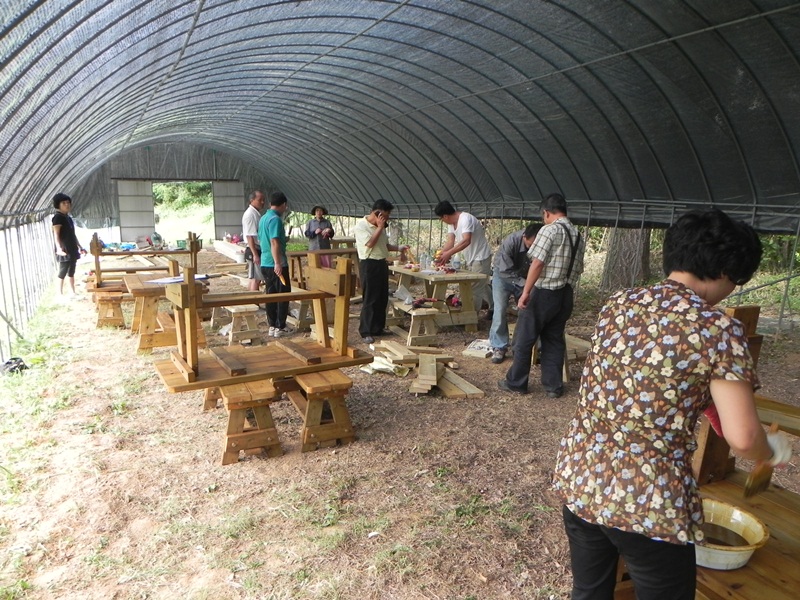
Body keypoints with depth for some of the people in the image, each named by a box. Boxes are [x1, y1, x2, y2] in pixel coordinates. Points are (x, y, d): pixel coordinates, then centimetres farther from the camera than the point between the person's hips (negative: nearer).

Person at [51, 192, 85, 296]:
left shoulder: (69, 218, 16)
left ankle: (73, 293, 19)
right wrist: (59, 248, -33)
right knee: (62, 273, -5)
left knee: (71, 272, 13)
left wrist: (80, 247, 24)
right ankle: (60, 294, -1)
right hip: (64, 251, -8)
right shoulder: (58, 217, -10)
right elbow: (56, 235, -20)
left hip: (72, 250, 9)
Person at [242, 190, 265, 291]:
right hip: (254, 251, -10)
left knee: (254, 279, 14)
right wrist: (255, 254, -25)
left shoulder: (256, 214, 14)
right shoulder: (250, 214, -16)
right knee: (256, 279, -7)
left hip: (258, 250, 10)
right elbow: (249, 236, -21)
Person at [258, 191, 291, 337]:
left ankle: (272, 326, 16)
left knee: (271, 295, 12)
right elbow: (274, 242, -24)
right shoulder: (275, 219, -15)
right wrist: (277, 263, -27)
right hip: (277, 264, -9)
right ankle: (280, 327, 2)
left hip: (265, 263, 9)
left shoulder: (263, 218, 14)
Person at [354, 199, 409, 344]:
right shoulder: (361, 225, -11)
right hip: (369, 264, -8)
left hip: (382, 263, 8)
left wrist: (399, 248, 6)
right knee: (370, 299, -5)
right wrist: (380, 227, -15)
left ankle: (378, 328, 21)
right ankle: (366, 332, 2)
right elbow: (370, 243, -21)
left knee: (382, 298, 11)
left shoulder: (381, 226, 12)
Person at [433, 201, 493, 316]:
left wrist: (449, 253, -42)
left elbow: (466, 241, -38)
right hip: (470, 258, 10)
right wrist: (440, 254, -21)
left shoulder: (466, 219, -26)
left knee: (475, 288, -7)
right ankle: (493, 308, 35)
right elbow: (450, 241, -5)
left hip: (480, 258, -10)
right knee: (481, 285, 21)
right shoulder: (452, 222, 3)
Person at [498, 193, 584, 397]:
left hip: (544, 293, -7)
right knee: (554, 340, 14)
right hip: (566, 295, 7)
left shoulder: (549, 230, -13)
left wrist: (526, 292, -17)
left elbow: (537, 264, -19)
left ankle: (516, 382, 14)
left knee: (524, 339, 5)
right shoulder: (577, 235, 10)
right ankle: (553, 385, 18)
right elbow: (578, 269, 15)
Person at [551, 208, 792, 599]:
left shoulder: (617, 304, 2)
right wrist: (774, 450, 9)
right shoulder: (719, 331, -13)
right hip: (650, 503, -5)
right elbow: (742, 437, -15)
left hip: (579, 480, 5)